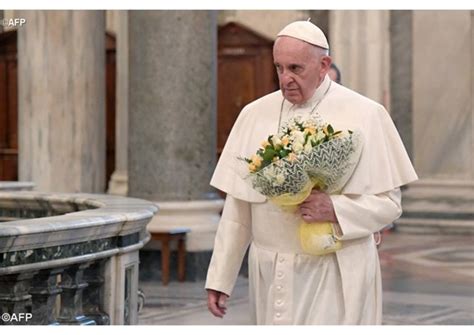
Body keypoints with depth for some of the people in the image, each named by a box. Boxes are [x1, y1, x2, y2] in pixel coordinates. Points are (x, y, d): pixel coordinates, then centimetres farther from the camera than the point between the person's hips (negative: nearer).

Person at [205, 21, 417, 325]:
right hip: (270, 274, 3)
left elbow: (389, 203, -4)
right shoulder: (255, 115, 6)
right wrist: (220, 277, 5)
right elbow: (238, 207, 8)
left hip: (334, 278, -3)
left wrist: (335, 209, -21)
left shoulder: (364, 115, -4)